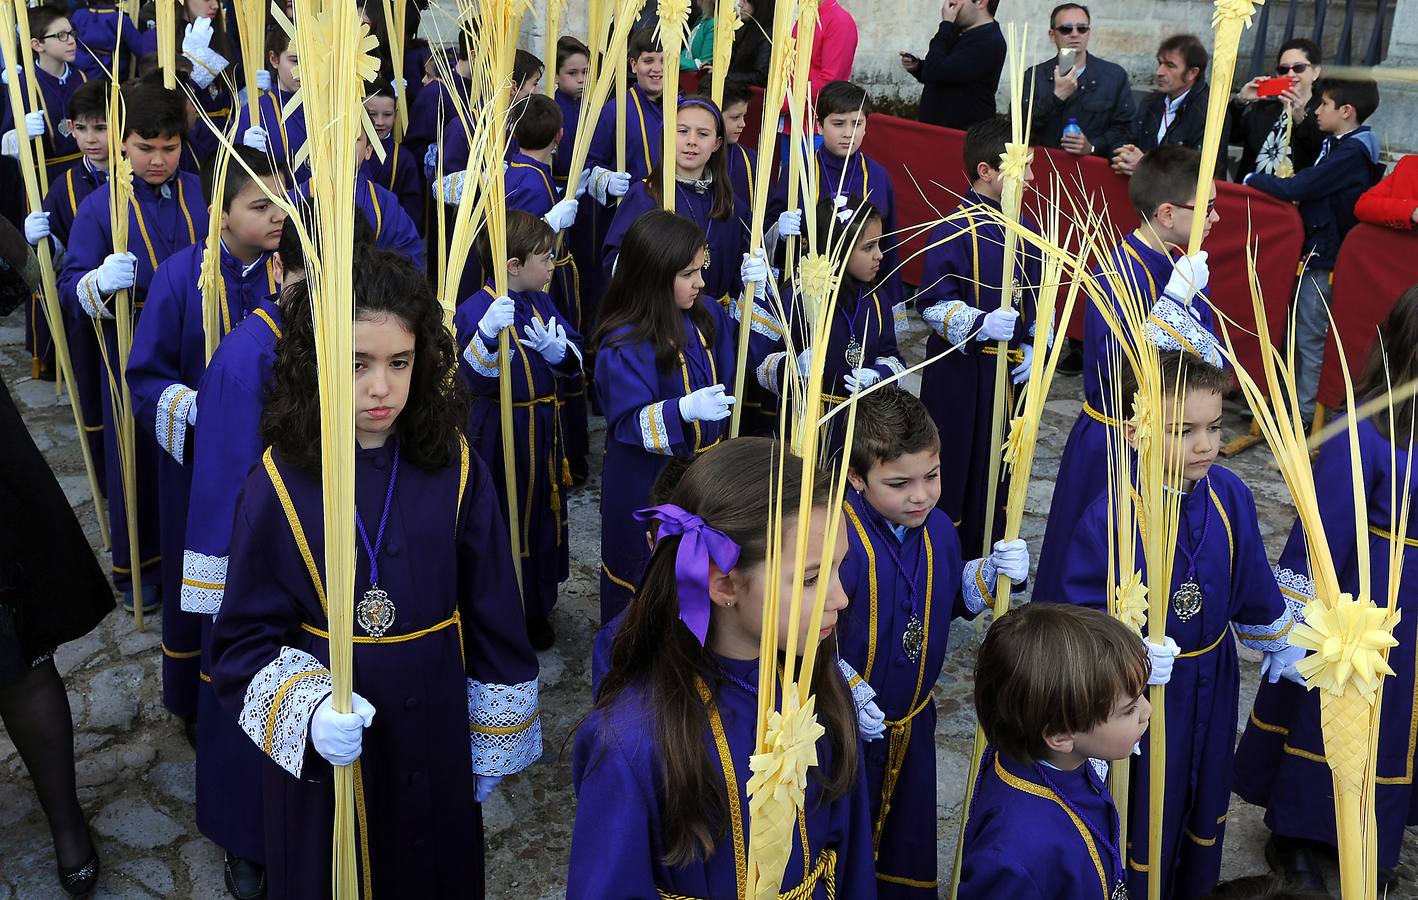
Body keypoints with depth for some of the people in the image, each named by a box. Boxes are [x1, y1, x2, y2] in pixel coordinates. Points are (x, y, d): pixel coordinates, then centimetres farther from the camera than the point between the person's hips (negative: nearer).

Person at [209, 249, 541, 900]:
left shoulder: (454, 471, -10)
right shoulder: (280, 484, -14)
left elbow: (493, 620, -2)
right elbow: (244, 640, -8)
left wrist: (493, 742, 2)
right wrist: (308, 710, -25)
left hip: (436, 735, 1)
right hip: (319, 754, -1)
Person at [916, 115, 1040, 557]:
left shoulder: (1024, 228, 7)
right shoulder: (955, 230, -15)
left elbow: (1039, 296, 16)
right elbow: (933, 304, -17)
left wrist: (1032, 346, 4)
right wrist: (980, 324, -30)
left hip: (1012, 366, 7)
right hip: (961, 368, -7)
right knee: (953, 461, 3)